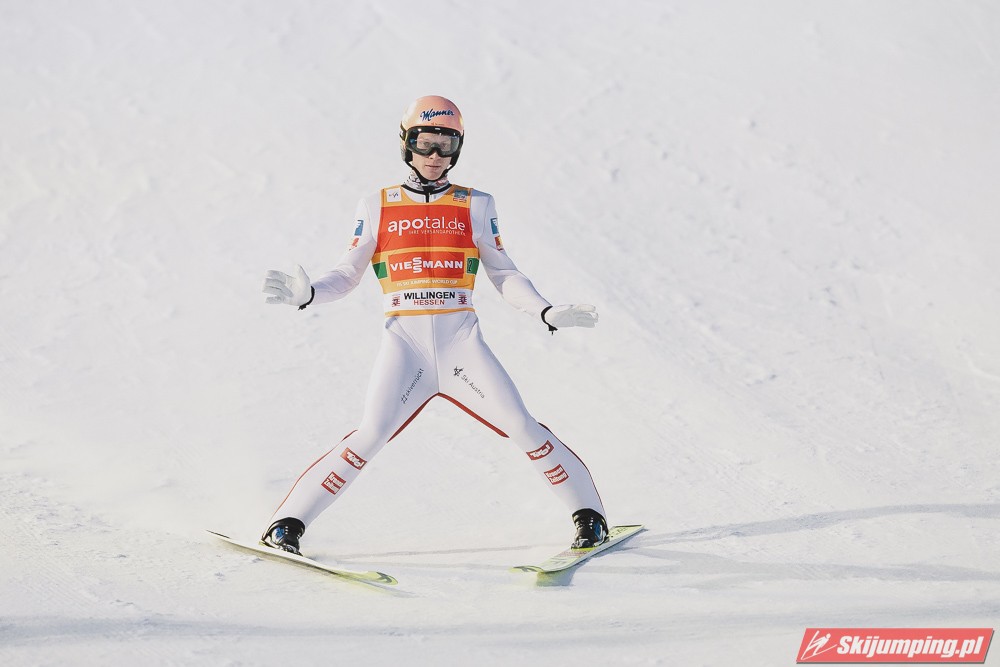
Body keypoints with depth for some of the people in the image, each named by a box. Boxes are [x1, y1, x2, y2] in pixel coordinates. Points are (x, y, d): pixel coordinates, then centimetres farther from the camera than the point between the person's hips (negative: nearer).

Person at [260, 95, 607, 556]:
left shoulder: (475, 206, 10)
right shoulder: (377, 207, 9)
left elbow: (504, 275, 11)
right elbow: (347, 276, 10)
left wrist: (547, 312, -3)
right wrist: (306, 295, -10)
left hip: (462, 341, 1)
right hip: (404, 343, -1)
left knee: (521, 426, -9)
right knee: (370, 437, -17)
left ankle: (588, 514, 6)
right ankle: (287, 524, -9)